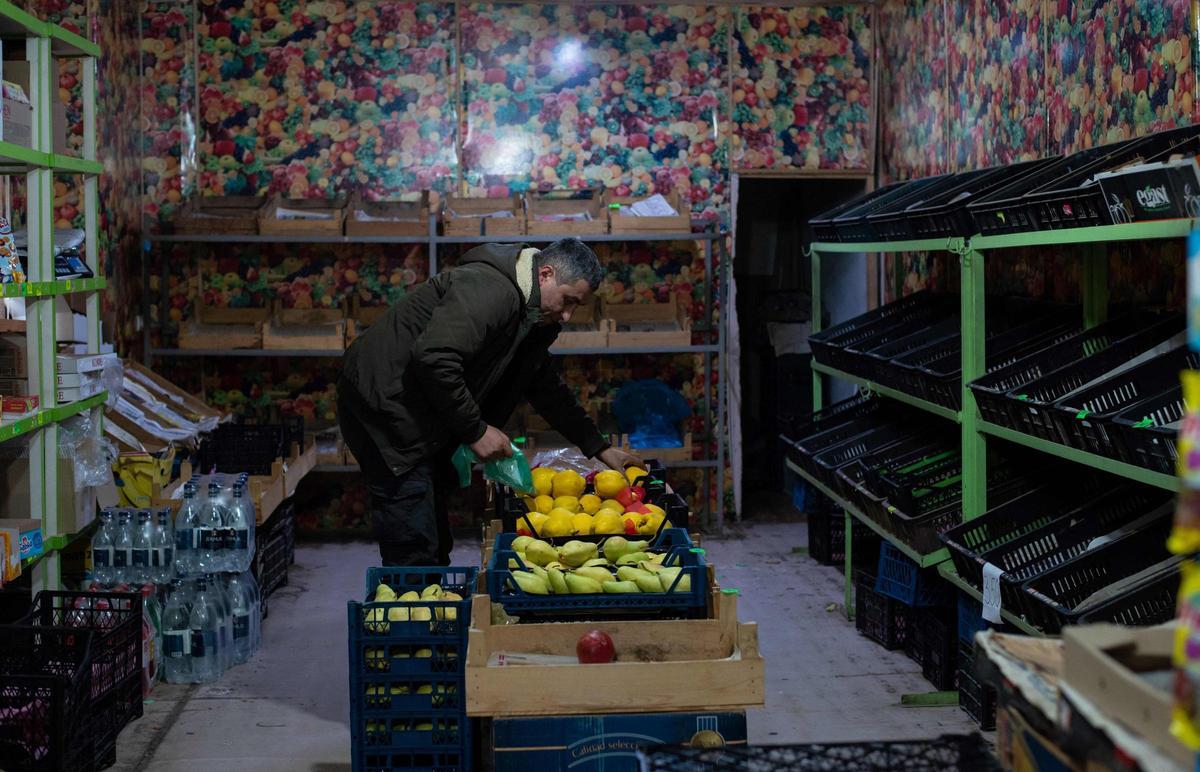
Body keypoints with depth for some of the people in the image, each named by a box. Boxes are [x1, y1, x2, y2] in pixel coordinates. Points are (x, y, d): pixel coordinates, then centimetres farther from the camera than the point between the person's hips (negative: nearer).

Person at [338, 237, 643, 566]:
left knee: (436, 547, 14)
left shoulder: (533, 316, 12)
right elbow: (433, 358, -32)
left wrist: (599, 448, 19)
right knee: (415, 550, -11)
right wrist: (476, 430, -22)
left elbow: (546, 388, 24)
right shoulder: (489, 290, -22)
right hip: (386, 405, -11)